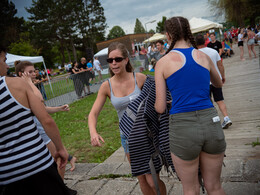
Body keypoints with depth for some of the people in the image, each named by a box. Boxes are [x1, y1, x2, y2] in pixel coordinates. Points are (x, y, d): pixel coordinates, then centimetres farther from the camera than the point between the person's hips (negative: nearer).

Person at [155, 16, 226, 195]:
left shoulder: (163, 63, -3)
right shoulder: (204, 56, 6)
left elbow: (160, 108, -2)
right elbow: (219, 84, 27)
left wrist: (157, 103, 21)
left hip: (183, 128, -3)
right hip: (211, 123, 4)